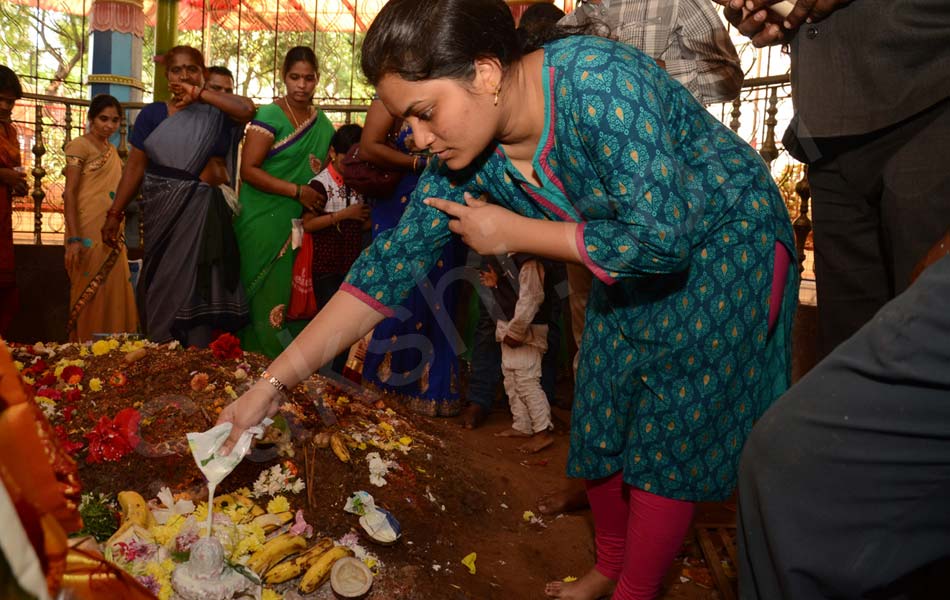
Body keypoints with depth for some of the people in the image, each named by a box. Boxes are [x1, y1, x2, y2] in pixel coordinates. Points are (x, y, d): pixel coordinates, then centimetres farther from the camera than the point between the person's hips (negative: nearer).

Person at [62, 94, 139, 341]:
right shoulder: (80, 146, -6)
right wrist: (74, 239, -23)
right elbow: (69, 193, -13)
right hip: (89, 235, -7)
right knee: (90, 296, -5)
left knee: (114, 296, 7)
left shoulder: (112, 150, 16)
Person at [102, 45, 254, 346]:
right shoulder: (152, 114, 6)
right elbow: (135, 167, 5)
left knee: (198, 284, 1)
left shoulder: (215, 112, 5)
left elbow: (247, 109, -17)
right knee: (164, 284, 5)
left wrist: (198, 93, -12)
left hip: (205, 214, 0)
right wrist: (114, 213, 1)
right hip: (163, 212, 1)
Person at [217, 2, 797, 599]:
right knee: (598, 426, 10)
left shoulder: (599, 84, -35)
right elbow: (394, 260, -13)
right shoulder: (465, 149, -14)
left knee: (665, 439, -4)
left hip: (726, 242, -6)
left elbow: (662, 237, -33)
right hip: (636, 260, 6)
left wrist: (514, 232, -25)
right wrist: (273, 382, -17)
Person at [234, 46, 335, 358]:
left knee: (293, 298, 5)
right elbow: (248, 169, -12)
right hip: (265, 223, -5)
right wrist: (297, 191, -19)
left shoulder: (322, 124, 13)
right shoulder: (269, 116, -5)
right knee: (266, 299, -4)